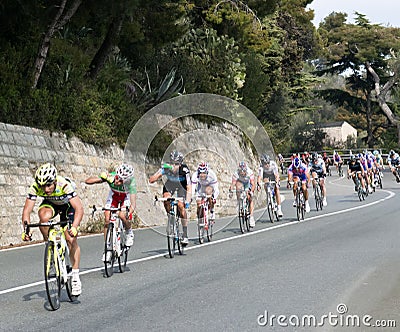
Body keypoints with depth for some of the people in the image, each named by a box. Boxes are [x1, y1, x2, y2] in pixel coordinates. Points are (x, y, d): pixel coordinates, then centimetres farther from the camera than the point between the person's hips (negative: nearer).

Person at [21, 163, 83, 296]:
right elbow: (27, 210, -28)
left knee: (71, 240, -12)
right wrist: (26, 229, -42)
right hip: (50, 204, 2)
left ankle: (75, 277, 0)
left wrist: (74, 227, -57)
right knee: (44, 217, -34)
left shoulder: (64, 185, -39)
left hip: (67, 205, -2)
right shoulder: (35, 187, -31)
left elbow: (79, 208, -43)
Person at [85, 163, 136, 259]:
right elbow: (88, 181, -35)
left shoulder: (131, 182, -41)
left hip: (126, 196, -2)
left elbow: (133, 202, -47)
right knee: (107, 219, -12)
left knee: (122, 215, -27)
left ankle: (129, 233, 4)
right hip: (114, 195, 2)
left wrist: (130, 211, -66)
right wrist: (102, 178, -50)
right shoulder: (110, 177, -36)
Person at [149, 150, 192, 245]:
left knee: (181, 206, -21)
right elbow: (151, 180, -35)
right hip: (170, 184, 2)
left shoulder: (184, 170, -36)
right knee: (166, 199, -27)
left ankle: (185, 235, -15)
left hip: (182, 185, -2)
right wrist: (160, 173, -49)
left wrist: (187, 201, -54)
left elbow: (189, 187, -41)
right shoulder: (166, 168, -31)